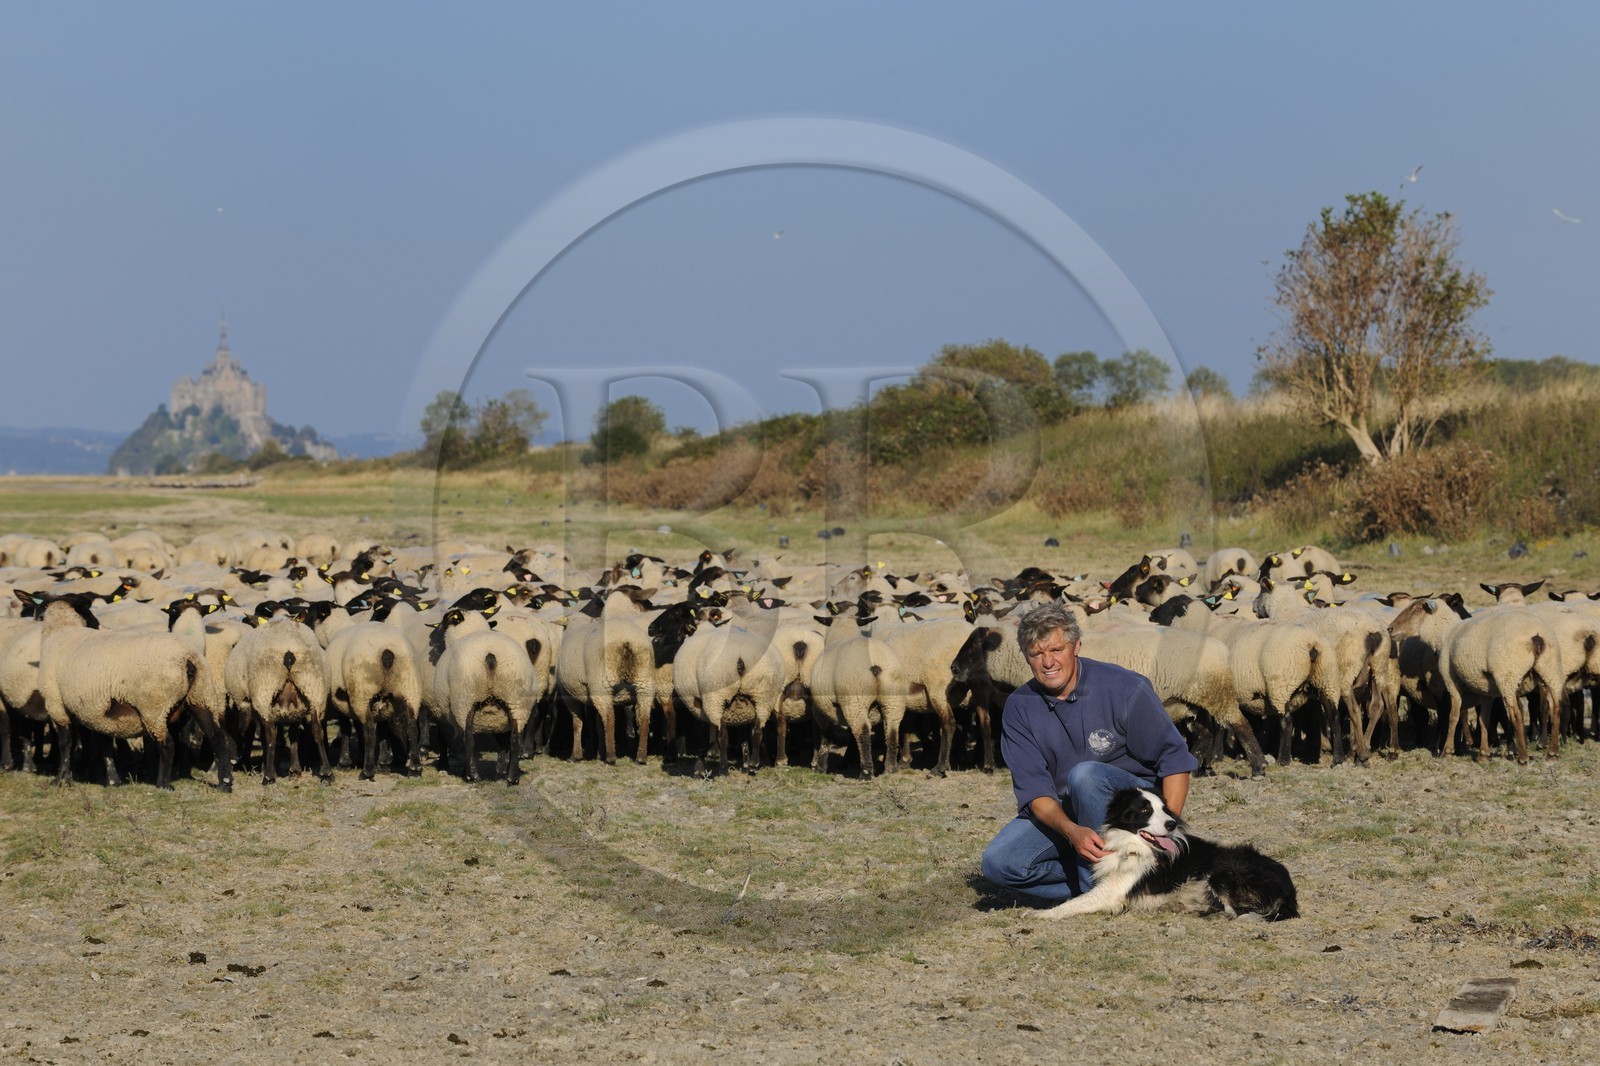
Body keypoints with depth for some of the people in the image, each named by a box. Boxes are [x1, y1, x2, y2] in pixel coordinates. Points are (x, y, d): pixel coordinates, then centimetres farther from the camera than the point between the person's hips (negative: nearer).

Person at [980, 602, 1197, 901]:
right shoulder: (1020, 708, -6)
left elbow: (1175, 761, -11)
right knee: (999, 862, -21)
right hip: (1060, 813, 3)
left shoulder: (1124, 688, -15)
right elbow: (1034, 790, -12)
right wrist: (1072, 831, -33)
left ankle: (1096, 886, -24)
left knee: (1085, 774, -35)